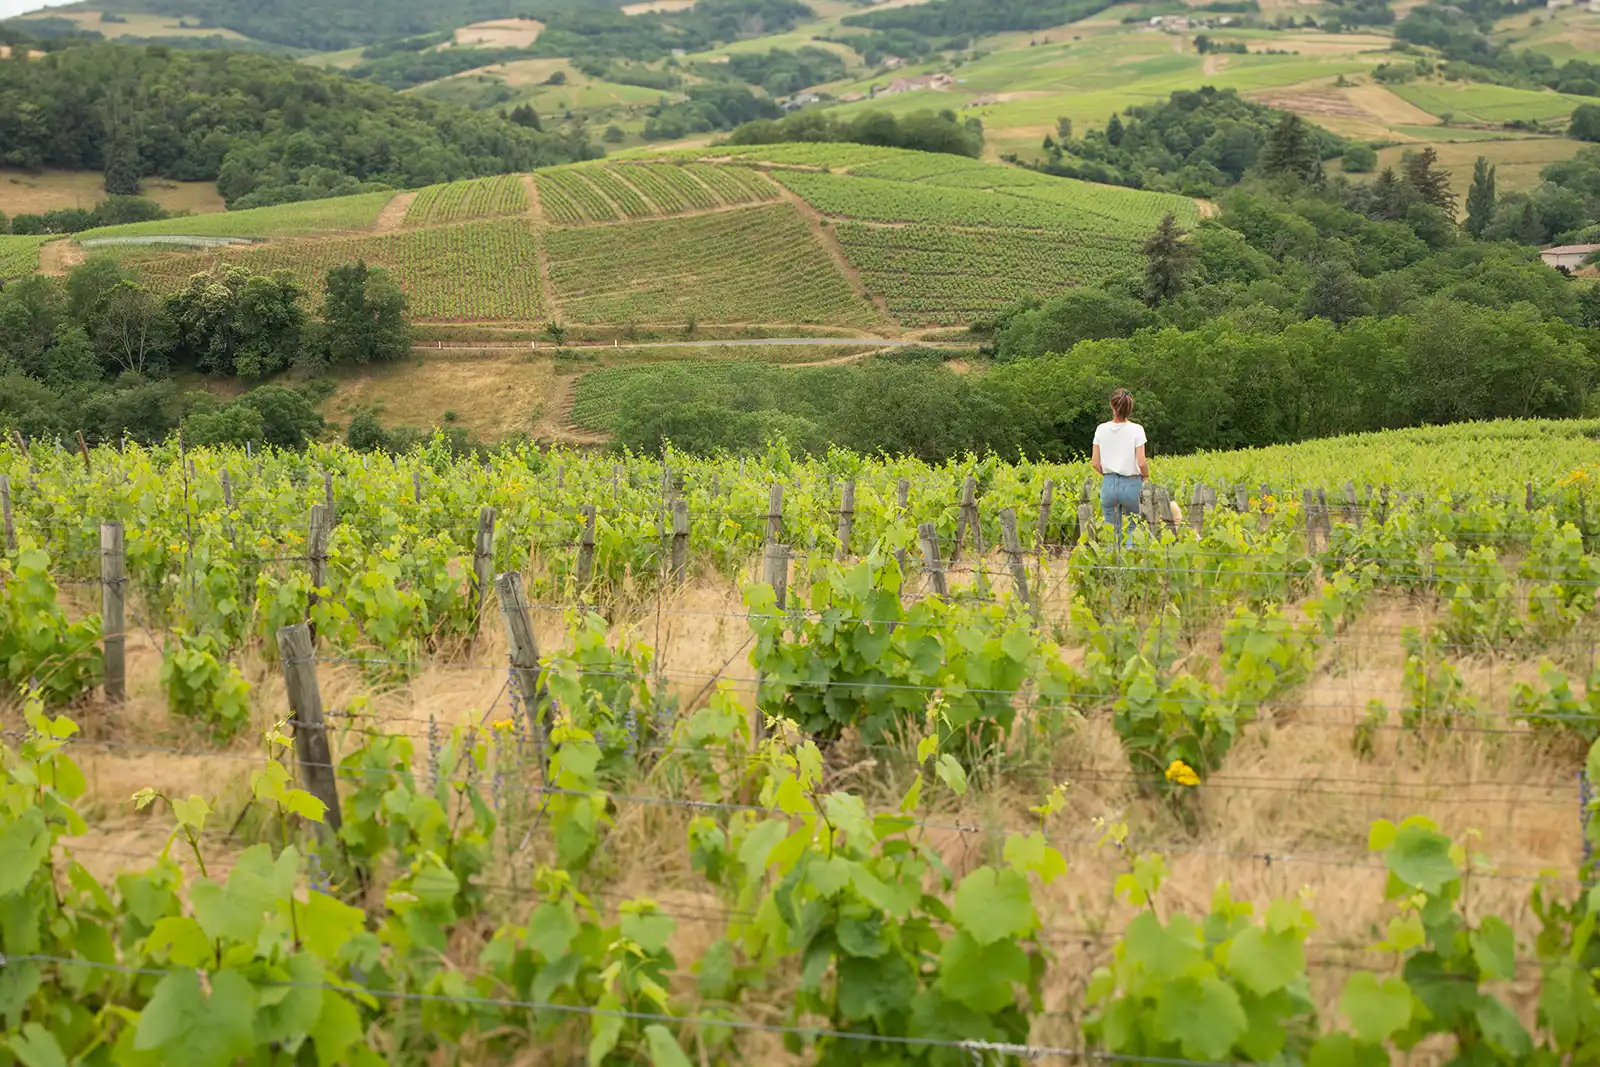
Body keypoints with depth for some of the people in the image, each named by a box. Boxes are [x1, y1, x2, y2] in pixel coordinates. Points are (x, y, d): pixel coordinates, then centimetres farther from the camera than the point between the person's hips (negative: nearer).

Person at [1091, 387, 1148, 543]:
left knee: (1111, 532, 10)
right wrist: (1145, 475, 9)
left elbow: (1096, 464, 1)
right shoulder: (1136, 430, -9)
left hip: (1108, 484, 3)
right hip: (1131, 484, -2)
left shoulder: (1102, 429, -1)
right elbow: (1141, 463, -12)